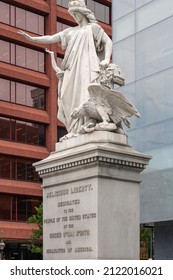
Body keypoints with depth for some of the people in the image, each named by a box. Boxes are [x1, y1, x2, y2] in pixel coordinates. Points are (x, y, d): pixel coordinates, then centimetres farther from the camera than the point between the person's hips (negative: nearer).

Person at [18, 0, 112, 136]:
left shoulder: (93, 28, 11)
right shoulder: (70, 31, 24)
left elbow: (108, 42, 3)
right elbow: (51, 39, 18)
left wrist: (107, 59, -14)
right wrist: (32, 39, 7)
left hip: (86, 66, -5)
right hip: (72, 69, 5)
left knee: (84, 95, -20)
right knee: (68, 97, -9)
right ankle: (75, 130, -11)